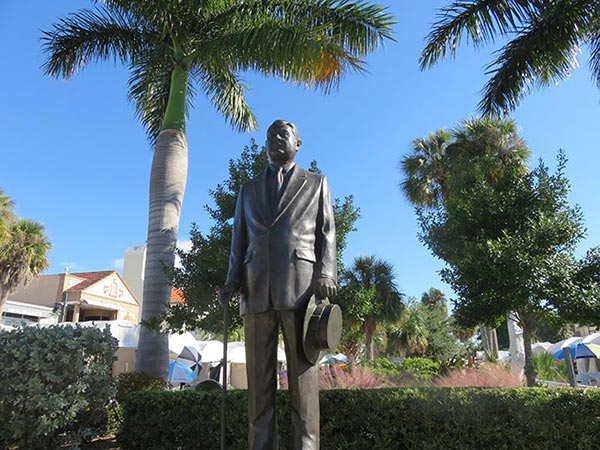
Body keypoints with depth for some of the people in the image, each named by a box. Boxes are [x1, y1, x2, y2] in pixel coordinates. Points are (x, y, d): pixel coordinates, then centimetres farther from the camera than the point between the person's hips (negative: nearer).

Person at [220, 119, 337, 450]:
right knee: (259, 376, 0)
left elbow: (327, 233, 10)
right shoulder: (249, 189, 25)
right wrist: (232, 279, 5)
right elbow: (239, 238, 20)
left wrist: (325, 274, -6)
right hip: (256, 288, 3)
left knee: (302, 374, -5)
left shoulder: (316, 183, 18)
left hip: (300, 285, -2)